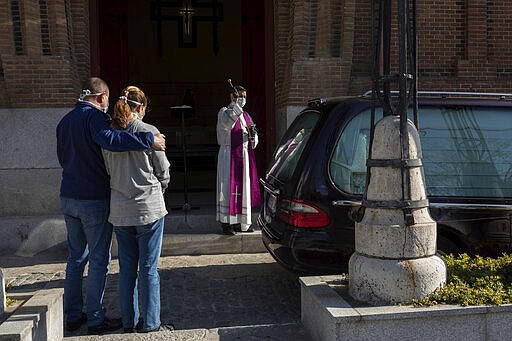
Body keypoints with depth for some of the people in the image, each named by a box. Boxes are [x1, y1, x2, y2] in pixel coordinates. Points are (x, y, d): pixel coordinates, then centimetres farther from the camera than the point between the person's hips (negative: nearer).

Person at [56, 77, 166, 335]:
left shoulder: (65, 121, 13)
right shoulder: (94, 115, -13)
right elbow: (108, 139, -34)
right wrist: (149, 140, -33)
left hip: (68, 198, 8)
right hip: (94, 199, -8)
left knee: (76, 258, 16)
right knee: (99, 260, 2)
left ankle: (73, 316, 23)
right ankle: (95, 320, 9)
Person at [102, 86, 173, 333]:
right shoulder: (149, 132, -9)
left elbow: (109, 171, 9)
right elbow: (163, 172, -2)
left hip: (119, 210, 4)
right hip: (149, 208, -4)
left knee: (126, 268, 13)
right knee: (149, 268, 4)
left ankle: (129, 322, 22)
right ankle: (150, 323, 12)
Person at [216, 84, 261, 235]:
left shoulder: (246, 115, 18)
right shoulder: (224, 112, -1)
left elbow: (254, 142, 18)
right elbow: (227, 120, -28)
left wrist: (253, 135, -5)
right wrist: (236, 104, -36)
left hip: (244, 156, 6)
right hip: (229, 154, -6)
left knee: (244, 188, 8)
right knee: (229, 187, -7)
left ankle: (242, 222, 17)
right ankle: (226, 222, -2)